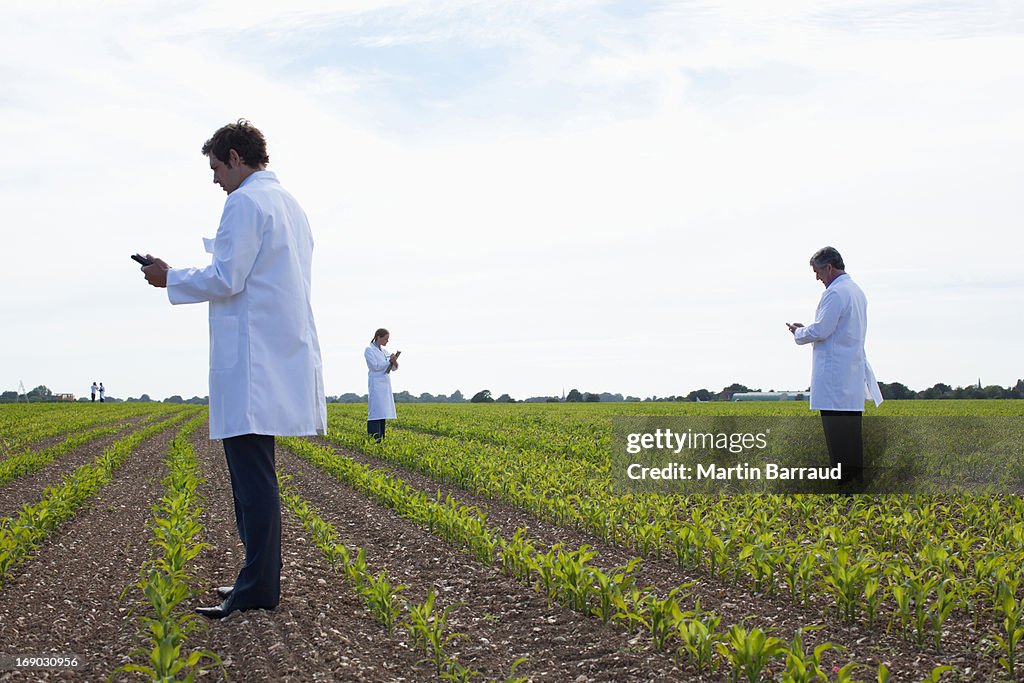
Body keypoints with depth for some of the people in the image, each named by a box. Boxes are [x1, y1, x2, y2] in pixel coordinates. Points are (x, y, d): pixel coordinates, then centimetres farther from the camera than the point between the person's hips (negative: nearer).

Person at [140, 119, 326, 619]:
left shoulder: (245, 202, -9)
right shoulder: (291, 206, 22)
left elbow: (226, 280, -14)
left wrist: (171, 278, 0)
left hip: (253, 362, -10)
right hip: (284, 353, 10)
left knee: (253, 474, -9)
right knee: (251, 472, 14)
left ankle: (260, 587, -7)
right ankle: (257, 577, 19)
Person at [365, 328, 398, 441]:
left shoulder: (384, 351, 18)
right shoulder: (369, 350, -3)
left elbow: (394, 368, 15)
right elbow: (375, 366, -14)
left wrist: (394, 361, -5)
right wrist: (389, 361, -14)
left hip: (386, 384, 8)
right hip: (376, 383, -8)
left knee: (383, 412, 5)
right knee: (376, 412, -14)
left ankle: (381, 439, 6)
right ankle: (373, 439, -17)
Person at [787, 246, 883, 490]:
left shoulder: (835, 292, -14)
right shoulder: (856, 291, 18)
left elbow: (821, 331, -18)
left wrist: (799, 332, 1)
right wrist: (806, 329, 18)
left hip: (835, 372, -10)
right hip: (854, 368, 10)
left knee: (836, 425, -7)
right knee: (851, 423, 12)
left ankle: (844, 479, -8)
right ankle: (857, 476, 16)